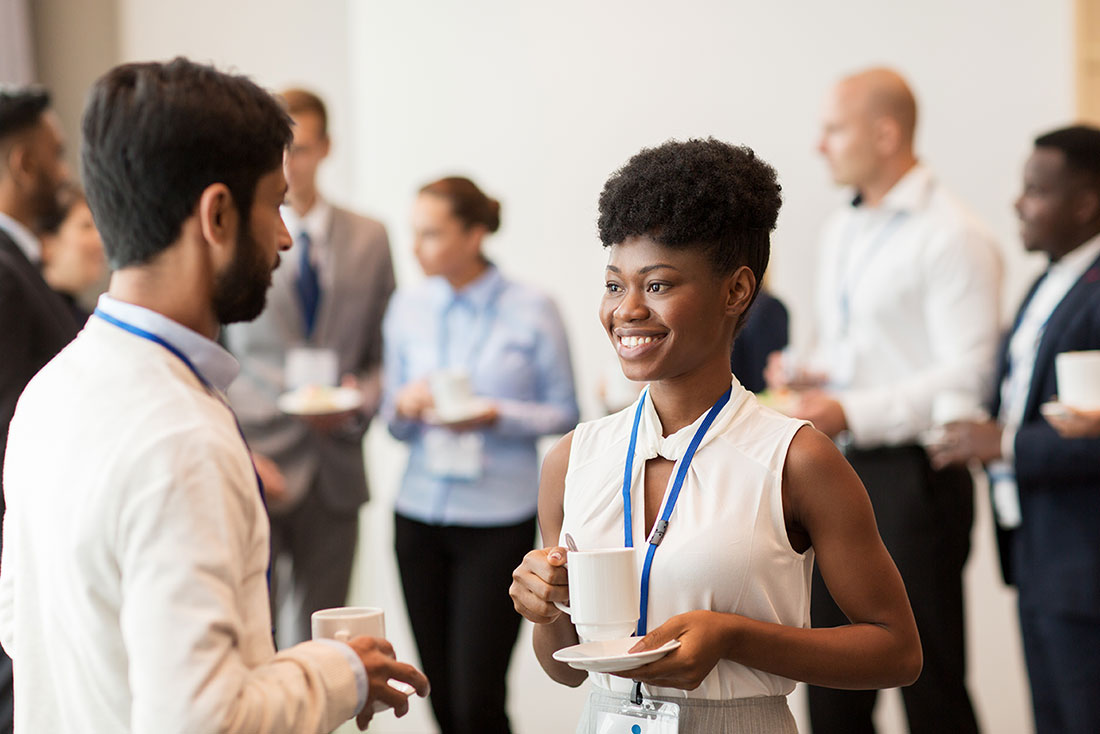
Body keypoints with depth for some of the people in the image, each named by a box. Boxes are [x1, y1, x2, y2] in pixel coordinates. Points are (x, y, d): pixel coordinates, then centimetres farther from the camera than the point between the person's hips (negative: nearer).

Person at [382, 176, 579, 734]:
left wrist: (496, 416, -16)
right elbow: (393, 422, 12)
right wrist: (404, 407, -10)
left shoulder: (531, 311, -4)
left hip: (498, 522, -4)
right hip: (420, 515, 4)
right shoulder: (408, 306, 7)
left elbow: (563, 413, 0)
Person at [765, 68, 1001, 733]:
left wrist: (851, 412, -22)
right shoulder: (842, 231, 16)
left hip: (910, 477, -8)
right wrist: (804, 372, 5)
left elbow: (966, 379, -17)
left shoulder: (952, 236, -11)